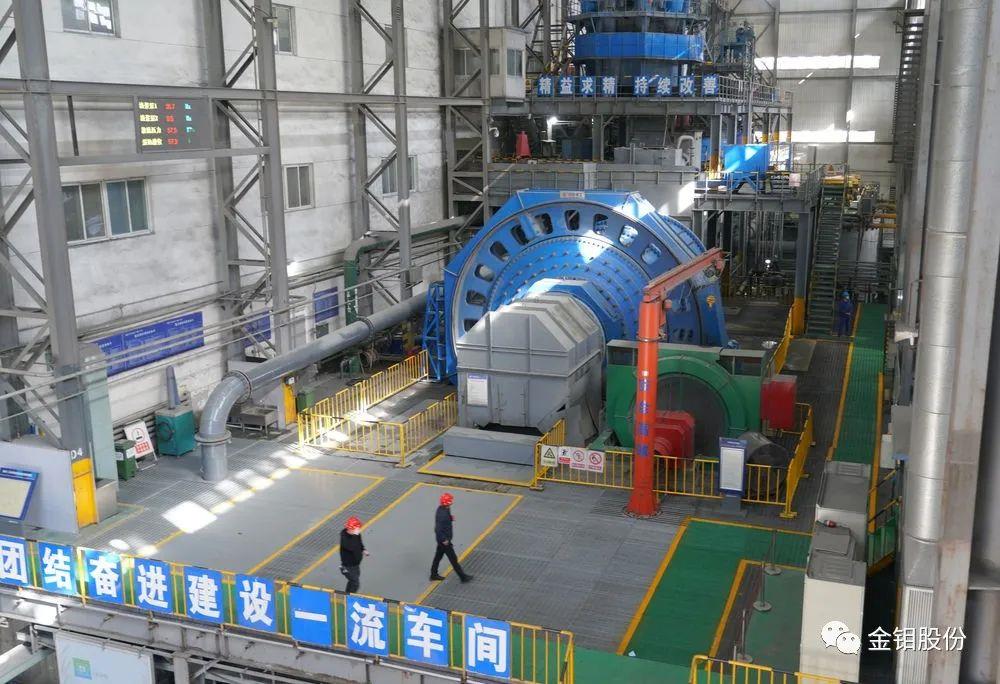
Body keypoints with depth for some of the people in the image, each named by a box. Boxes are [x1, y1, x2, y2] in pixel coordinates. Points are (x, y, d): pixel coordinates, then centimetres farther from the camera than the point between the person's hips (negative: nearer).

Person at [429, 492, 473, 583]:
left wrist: (451, 518, -4)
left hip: (443, 539, 9)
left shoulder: (442, 509, -3)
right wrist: (444, 540, -22)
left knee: (438, 556, 22)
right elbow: (438, 529, -31)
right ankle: (463, 577, 16)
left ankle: (434, 575, 36)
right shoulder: (442, 514, -33)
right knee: (453, 559, 4)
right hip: (444, 540, -9)